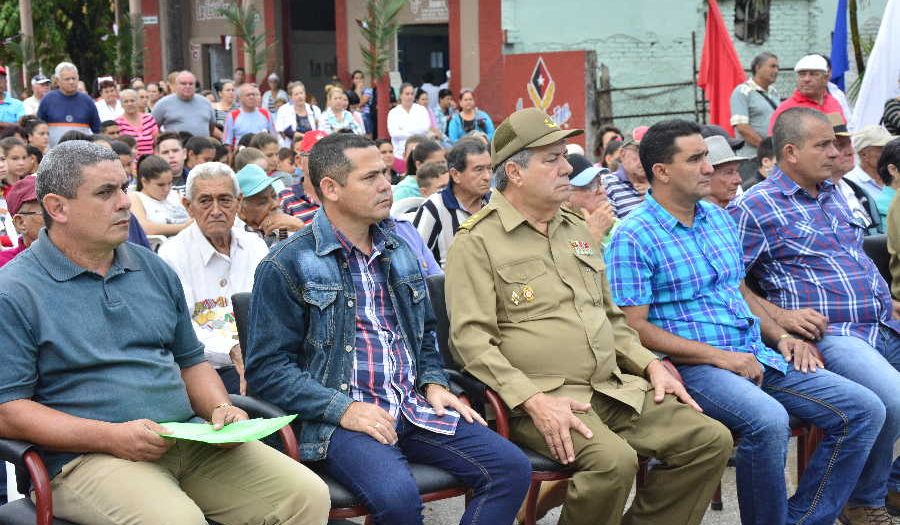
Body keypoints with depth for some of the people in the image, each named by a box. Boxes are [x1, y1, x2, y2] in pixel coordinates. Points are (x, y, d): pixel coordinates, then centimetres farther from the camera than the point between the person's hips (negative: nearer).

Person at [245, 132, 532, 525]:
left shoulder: (399, 250, 16)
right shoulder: (285, 266, -4)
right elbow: (267, 367, -8)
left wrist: (433, 383, 8)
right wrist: (344, 409, -17)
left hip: (415, 406, 6)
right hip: (338, 417, -6)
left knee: (512, 468, -13)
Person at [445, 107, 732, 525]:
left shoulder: (576, 230, 20)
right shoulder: (477, 241, -4)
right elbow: (470, 340, -13)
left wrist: (650, 364, 11)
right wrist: (533, 400, -23)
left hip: (614, 388, 8)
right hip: (542, 398, -7)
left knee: (712, 440, -5)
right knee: (614, 460, -32)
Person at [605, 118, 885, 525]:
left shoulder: (718, 217, 16)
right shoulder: (633, 238, -8)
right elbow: (634, 327, -14)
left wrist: (781, 336, 7)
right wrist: (719, 356, -18)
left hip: (757, 355, 8)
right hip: (694, 366, -8)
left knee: (865, 410, -3)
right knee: (768, 421, -36)